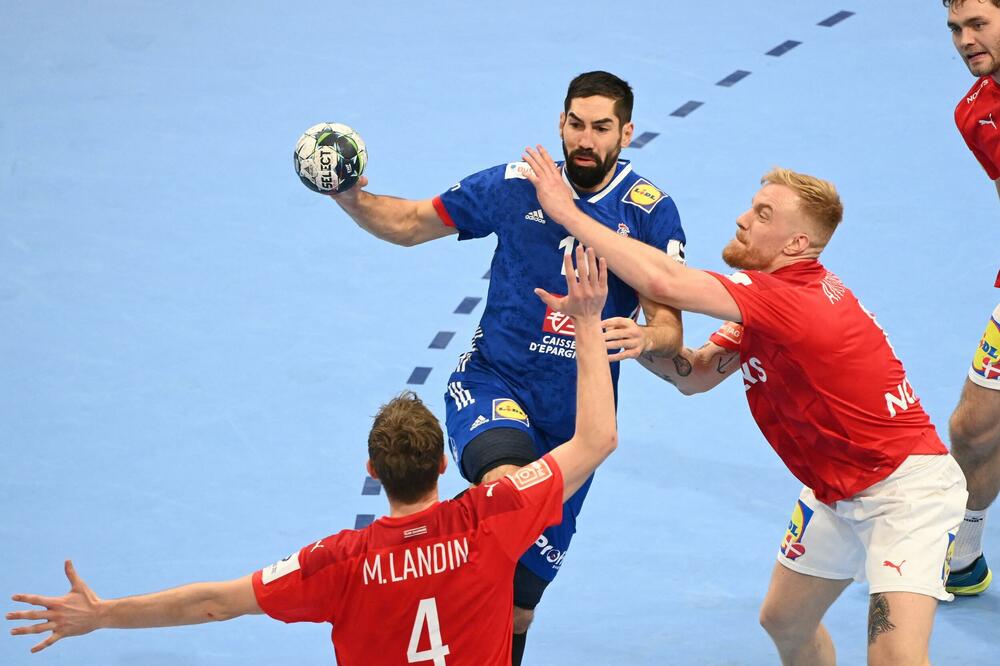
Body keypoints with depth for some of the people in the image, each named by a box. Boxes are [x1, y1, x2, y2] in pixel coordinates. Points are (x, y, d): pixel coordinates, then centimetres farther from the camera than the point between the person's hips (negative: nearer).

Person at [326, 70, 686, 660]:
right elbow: (410, 224, 6)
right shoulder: (517, 185, -5)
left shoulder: (652, 211, -5)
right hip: (492, 384, -1)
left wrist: (646, 337, -34)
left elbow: (670, 328, -9)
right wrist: (351, 199, -15)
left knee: (517, 611, 10)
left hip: (574, 420, 1)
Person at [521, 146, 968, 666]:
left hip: (904, 487, -10)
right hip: (838, 491, 10)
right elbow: (697, 374, 6)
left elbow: (666, 283, -36)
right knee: (784, 622, 18)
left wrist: (568, 213, -29)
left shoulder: (792, 300, -28)